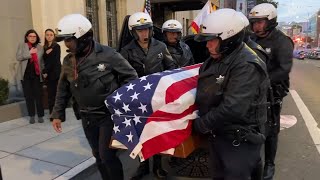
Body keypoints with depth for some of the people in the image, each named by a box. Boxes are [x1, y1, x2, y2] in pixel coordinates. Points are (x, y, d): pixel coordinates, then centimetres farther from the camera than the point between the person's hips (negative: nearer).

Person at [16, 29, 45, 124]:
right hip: (26, 75, 0)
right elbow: (18, 57, -3)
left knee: (38, 95, -2)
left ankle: (40, 116, 7)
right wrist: (29, 53, -13)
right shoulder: (22, 46, 7)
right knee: (28, 96, 5)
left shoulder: (40, 47, 9)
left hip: (37, 75, 0)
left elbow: (42, 61, 10)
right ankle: (31, 116, 15)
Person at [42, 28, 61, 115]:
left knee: (57, 93, -5)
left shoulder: (56, 46, -4)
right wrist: (46, 56, -9)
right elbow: (44, 60, 12)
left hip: (55, 73, -5)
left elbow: (55, 61, -7)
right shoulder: (45, 47, 13)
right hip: (48, 74, 5)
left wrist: (46, 72, -5)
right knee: (50, 94, 6)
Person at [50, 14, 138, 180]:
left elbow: (131, 77, -8)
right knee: (98, 156, 16)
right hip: (87, 118, 6)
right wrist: (57, 114, 12)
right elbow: (63, 89, 14)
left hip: (109, 115, -5)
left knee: (107, 155, -3)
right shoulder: (68, 61, 3)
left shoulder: (107, 55, -15)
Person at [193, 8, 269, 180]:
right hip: (216, 134, 9)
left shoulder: (246, 65, -24)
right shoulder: (216, 60, 6)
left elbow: (232, 109, -31)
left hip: (239, 141, -9)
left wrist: (200, 124, -19)